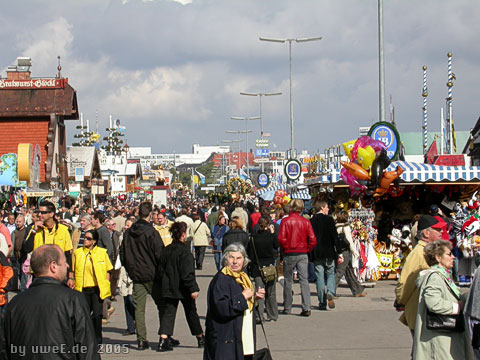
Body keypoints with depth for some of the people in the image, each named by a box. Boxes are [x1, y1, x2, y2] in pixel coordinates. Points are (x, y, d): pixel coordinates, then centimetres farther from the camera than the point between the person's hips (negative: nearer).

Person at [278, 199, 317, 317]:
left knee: (288, 281, 9)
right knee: (304, 280, 1)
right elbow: (313, 239, -5)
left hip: (289, 254, -1)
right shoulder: (306, 222, -1)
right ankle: (306, 308, -8)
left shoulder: (285, 221, -6)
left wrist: (284, 249, 4)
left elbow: (281, 238, -12)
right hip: (303, 254, 1)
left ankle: (287, 308, 13)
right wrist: (307, 250, 9)